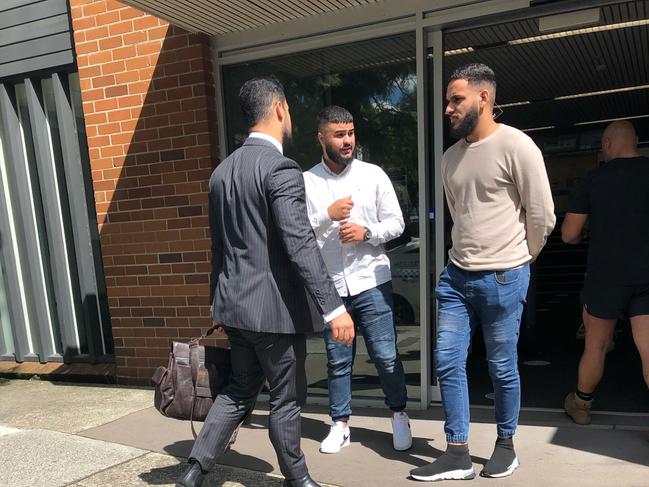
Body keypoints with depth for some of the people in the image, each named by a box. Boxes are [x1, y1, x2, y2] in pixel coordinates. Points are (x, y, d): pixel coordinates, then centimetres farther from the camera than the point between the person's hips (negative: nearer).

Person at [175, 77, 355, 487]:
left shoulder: (222, 170, 9)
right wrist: (333, 307, -22)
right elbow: (300, 246, -24)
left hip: (235, 303, 8)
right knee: (287, 398, 10)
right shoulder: (281, 169, -17)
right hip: (274, 306, -8)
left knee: (240, 390, 22)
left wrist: (219, 302, 23)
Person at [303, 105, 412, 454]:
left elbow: (396, 223, 2)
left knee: (386, 356, 6)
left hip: (371, 282, 0)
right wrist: (327, 215, -17)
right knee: (338, 360, 11)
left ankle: (399, 415, 28)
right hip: (329, 286, 1)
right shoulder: (306, 181, 1)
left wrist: (366, 231, -15)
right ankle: (340, 424, 28)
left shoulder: (373, 174, 1)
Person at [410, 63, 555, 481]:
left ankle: (506, 445, 30)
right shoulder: (451, 157, 11)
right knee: (448, 362, 4)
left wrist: (517, 261, 5)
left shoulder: (516, 146, -10)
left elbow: (542, 217, -6)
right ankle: (458, 455, 15)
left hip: (503, 279, -6)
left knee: (502, 368, 7)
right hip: (457, 275, 6)